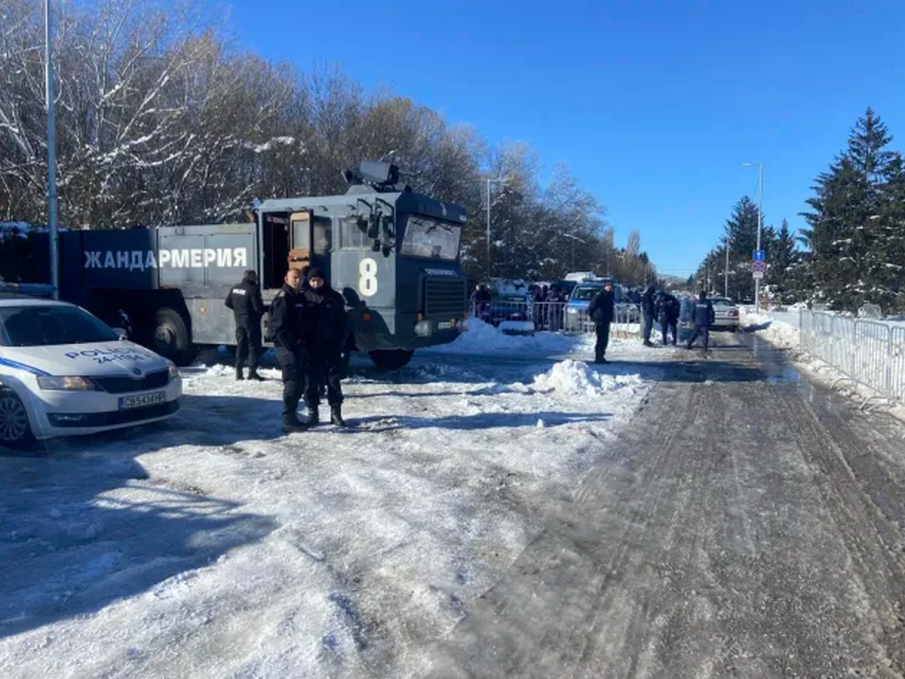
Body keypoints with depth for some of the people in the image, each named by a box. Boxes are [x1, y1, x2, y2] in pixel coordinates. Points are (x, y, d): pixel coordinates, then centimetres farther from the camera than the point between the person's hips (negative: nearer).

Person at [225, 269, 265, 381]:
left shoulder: (235, 288, 6)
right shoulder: (253, 289, -16)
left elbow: (228, 302, 13)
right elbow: (258, 307, -20)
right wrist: (261, 312, 1)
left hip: (239, 321, 7)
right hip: (251, 321, -7)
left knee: (241, 345, 13)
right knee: (254, 345, -1)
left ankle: (239, 371, 15)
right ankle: (252, 371, -3)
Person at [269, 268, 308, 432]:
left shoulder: (300, 298, 16)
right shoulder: (283, 298, -12)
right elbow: (279, 327, -19)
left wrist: (302, 340, 10)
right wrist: (291, 344, -19)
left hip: (297, 345, 9)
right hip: (286, 346, -9)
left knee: (300, 382, 12)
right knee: (292, 381, -10)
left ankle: (292, 416, 23)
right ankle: (288, 420, -5)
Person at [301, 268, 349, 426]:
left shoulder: (334, 297, 4)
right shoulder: (303, 297, 2)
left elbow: (343, 322, 6)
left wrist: (340, 342, -3)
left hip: (331, 346, 0)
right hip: (310, 347, 0)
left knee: (334, 379, 5)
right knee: (311, 381, 4)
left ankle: (336, 412, 14)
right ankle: (312, 412, 14)